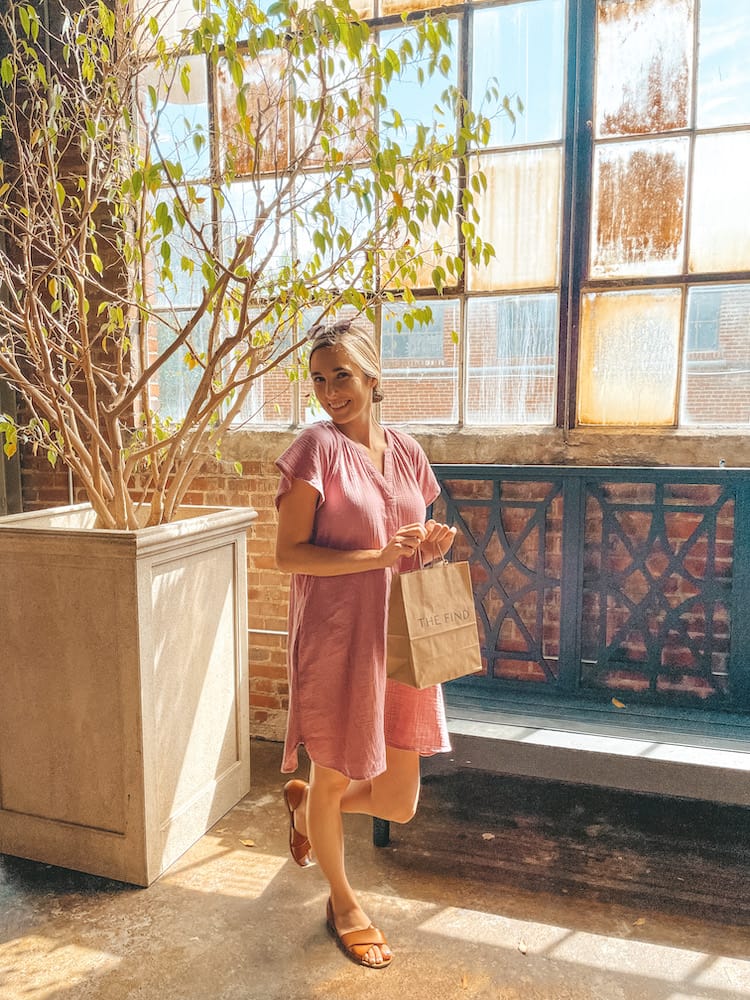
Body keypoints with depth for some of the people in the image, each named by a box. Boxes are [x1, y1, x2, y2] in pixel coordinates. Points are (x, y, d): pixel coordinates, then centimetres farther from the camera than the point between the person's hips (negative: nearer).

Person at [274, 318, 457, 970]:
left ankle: (305, 802, 43)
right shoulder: (318, 446, -9)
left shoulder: (407, 452, 7)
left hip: (401, 638, 5)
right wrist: (378, 556, -22)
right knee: (333, 777, 14)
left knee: (399, 801, 12)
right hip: (336, 639, -5)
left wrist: (431, 547, -5)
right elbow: (289, 553, -13)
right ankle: (343, 902, 43)